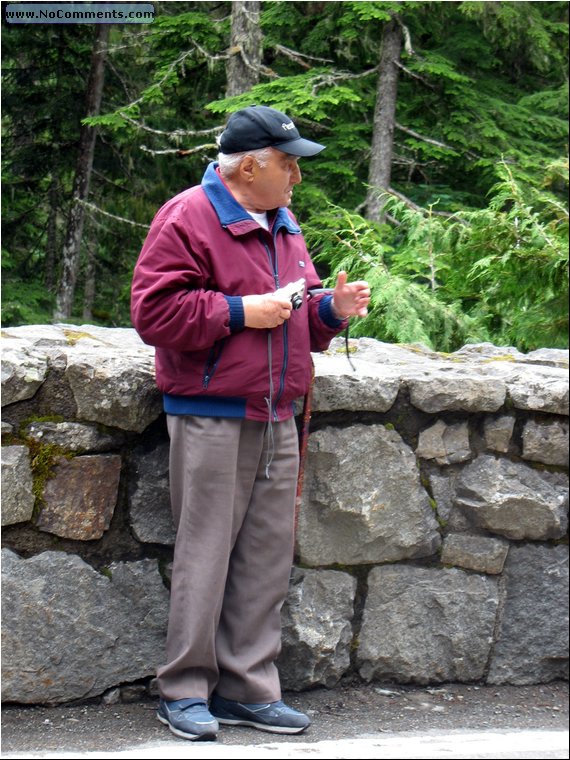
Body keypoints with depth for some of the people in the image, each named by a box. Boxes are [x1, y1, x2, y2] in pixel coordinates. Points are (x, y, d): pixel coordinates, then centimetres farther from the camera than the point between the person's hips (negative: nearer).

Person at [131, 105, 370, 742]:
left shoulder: (282, 227, 19)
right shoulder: (188, 218, -7)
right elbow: (155, 311, -15)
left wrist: (331, 309, 7)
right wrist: (242, 312, -16)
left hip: (276, 422, 8)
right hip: (211, 419, -8)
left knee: (267, 558, 7)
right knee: (204, 556, -6)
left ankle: (248, 688, 14)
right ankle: (184, 691, 4)